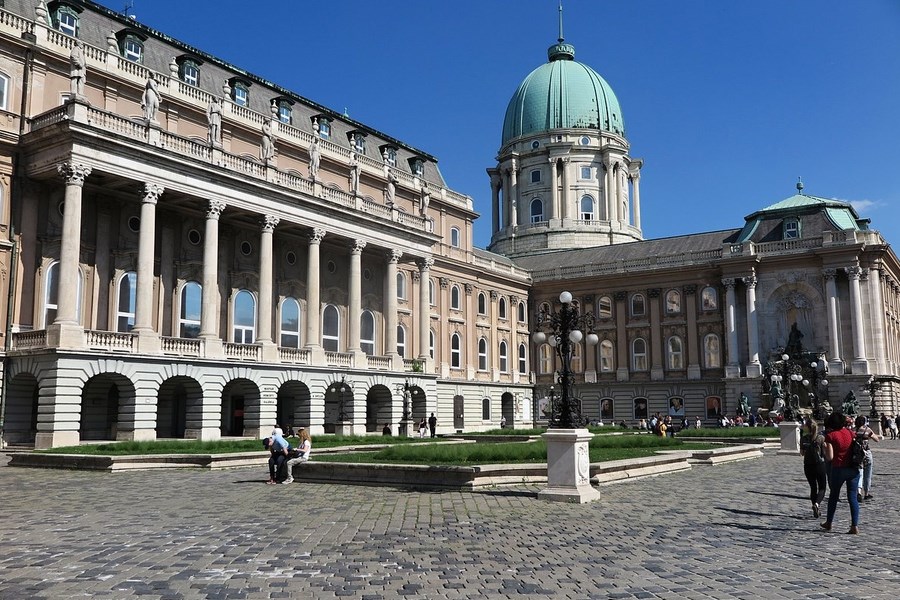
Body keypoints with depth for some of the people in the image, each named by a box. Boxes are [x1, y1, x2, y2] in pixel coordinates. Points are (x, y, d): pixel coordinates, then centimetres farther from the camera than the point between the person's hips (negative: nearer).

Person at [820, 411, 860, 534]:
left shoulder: (830, 435, -10)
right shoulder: (850, 432, 2)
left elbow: (830, 457, -13)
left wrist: (824, 447, 2)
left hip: (838, 469, -3)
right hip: (853, 469, 3)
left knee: (833, 496, 14)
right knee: (853, 497, 5)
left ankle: (828, 523, 25)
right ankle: (855, 525, -2)